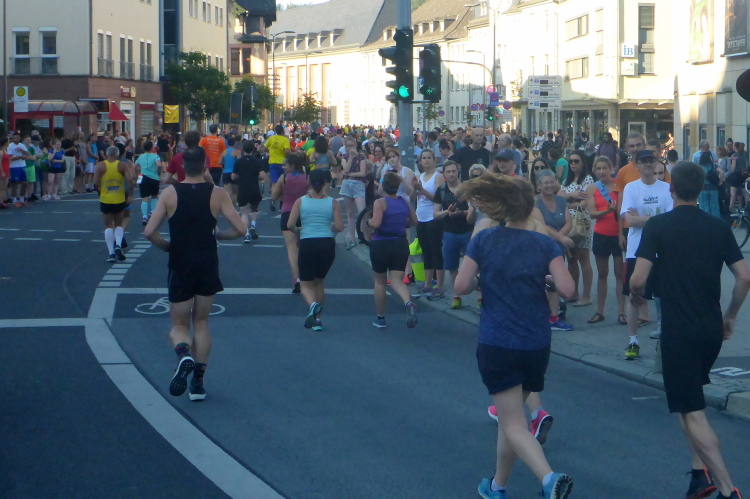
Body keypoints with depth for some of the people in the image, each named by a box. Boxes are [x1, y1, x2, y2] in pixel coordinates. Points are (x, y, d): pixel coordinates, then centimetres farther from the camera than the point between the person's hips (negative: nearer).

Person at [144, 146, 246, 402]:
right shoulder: (217, 194, -5)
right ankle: (198, 383, 10)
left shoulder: (170, 193, -6)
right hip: (208, 264, 1)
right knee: (201, 322, 16)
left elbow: (149, 232, -12)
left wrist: (167, 246, 7)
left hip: (180, 265, -1)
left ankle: (183, 354, -24)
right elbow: (239, 229, -9)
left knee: (179, 325, 11)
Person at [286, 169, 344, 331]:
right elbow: (340, 227, -3)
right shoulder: (333, 203, 1)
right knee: (319, 281, 22)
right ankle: (316, 319, 21)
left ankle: (313, 304, -25)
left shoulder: (301, 201, 0)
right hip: (327, 244, 2)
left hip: (307, 244, -2)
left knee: (307, 284, 8)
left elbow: (290, 225, -5)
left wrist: (297, 230, 17)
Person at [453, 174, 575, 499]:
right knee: (510, 416, 22)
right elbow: (567, 290, -12)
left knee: (513, 425, -5)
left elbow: (461, 286, -7)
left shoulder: (484, 240, -3)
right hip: (536, 346, 3)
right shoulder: (545, 245, -2)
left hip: (496, 344, -3)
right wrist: (548, 276, 9)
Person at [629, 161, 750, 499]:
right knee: (690, 401, 24)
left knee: (693, 413, -4)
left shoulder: (657, 226, -7)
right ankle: (701, 471, 17)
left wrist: (636, 297, 10)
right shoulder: (718, 227, 5)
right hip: (712, 329, 5)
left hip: (678, 331, -5)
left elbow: (638, 280, -13)